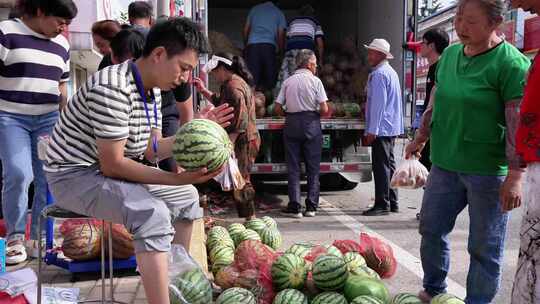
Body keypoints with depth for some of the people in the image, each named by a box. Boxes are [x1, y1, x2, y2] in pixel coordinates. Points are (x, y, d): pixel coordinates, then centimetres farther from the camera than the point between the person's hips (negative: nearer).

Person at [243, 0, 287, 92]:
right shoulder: (279, 13, 15)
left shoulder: (254, 9, 20)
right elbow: (281, 34, 10)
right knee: (270, 72, 1)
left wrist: (245, 44, 28)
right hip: (269, 45, -1)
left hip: (252, 44, 2)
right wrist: (280, 50, 21)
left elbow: (246, 29, 18)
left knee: (253, 74, -2)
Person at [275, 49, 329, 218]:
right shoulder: (315, 81, -1)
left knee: (293, 166, 6)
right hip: (311, 123, -2)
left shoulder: (288, 81, 7)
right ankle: (311, 206, 8)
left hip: (291, 123, 2)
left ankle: (294, 206, 4)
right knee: (313, 166, 6)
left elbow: (278, 109, 3)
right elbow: (324, 109, -7)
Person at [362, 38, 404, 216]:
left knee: (381, 166, -7)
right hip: (392, 128, 10)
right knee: (389, 164, 14)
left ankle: (382, 205, -3)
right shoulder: (392, 72, 18)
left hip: (381, 128, -10)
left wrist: (372, 130, -19)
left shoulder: (379, 74, -13)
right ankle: (392, 203, 20)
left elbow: (378, 103, -19)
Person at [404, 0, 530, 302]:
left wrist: (516, 174, -21)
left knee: (485, 246, 6)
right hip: (445, 164, 7)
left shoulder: (512, 64, -13)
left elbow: (519, 124, -17)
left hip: (487, 171, -7)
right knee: (432, 229, 16)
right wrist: (421, 138, 23)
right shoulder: (450, 54, 8)